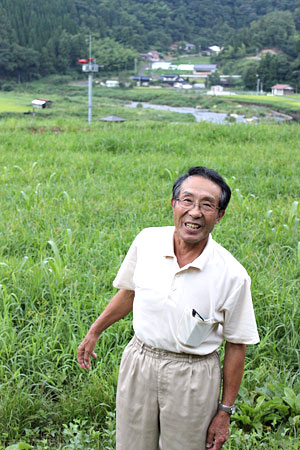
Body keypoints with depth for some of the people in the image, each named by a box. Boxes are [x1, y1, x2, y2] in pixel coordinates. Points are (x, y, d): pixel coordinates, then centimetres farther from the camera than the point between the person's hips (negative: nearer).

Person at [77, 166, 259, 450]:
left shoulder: (233, 275, -17)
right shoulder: (146, 241, -9)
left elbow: (236, 346, -8)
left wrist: (225, 411, -3)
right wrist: (94, 332, 17)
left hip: (191, 377, -3)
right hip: (138, 365, 3)